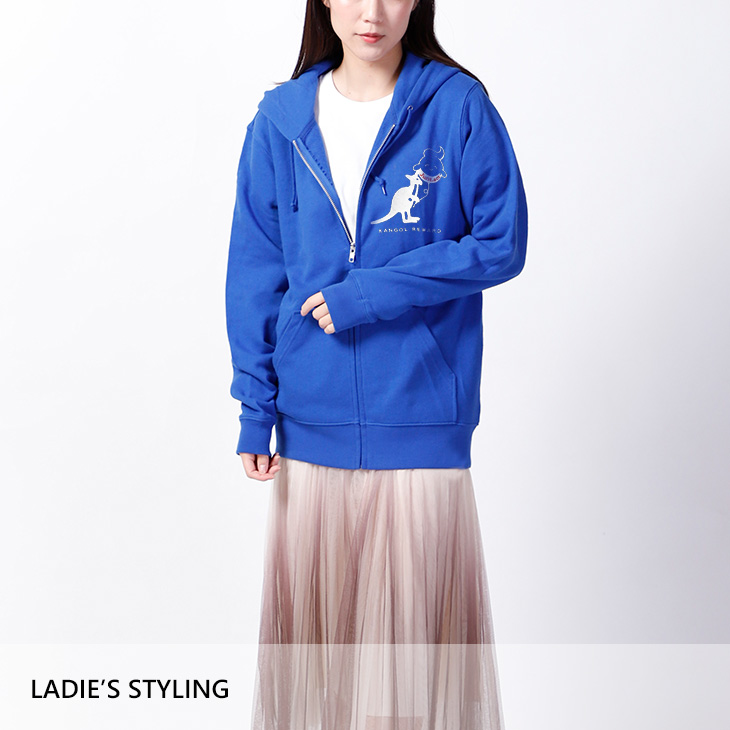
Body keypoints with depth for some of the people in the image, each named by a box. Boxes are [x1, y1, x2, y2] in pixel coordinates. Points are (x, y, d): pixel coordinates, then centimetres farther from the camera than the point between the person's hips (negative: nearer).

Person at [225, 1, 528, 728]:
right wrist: (255, 409, 1)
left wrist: (375, 291, -12)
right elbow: (255, 272, 5)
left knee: (416, 607, 6)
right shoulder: (282, 120, 4)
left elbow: (502, 244, -4)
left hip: (421, 414, -2)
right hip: (313, 416, 2)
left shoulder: (457, 106, -3)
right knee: (313, 604, 12)